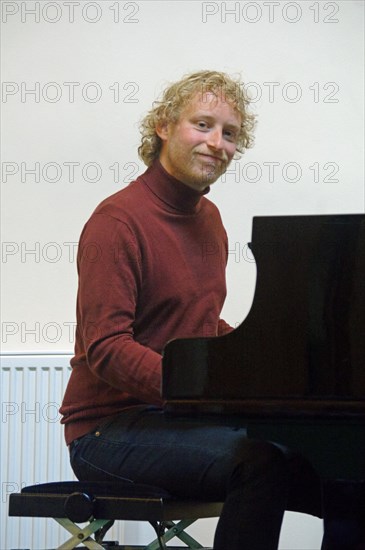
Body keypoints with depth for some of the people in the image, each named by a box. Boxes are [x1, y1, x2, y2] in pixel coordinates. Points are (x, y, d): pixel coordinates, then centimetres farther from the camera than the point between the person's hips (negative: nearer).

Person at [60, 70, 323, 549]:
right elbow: (105, 347, -20)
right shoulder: (118, 221, -12)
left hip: (182, 419, 8)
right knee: (261, 464, -32)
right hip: (108, 430, -8)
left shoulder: (207, 217, 15)